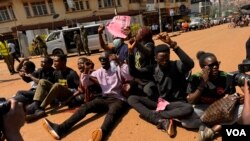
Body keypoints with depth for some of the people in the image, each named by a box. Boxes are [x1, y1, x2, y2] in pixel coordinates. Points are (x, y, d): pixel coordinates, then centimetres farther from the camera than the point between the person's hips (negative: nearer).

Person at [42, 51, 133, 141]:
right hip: (104, 99, 5)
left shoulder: (117, 69, -1)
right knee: (85, 106, -18)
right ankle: (61, 128, -31)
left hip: (118, 99, -5)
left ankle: (101, 132, -66)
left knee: (112, 112, -37)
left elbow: (131, 77, -17)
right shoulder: (98, 72, 14)